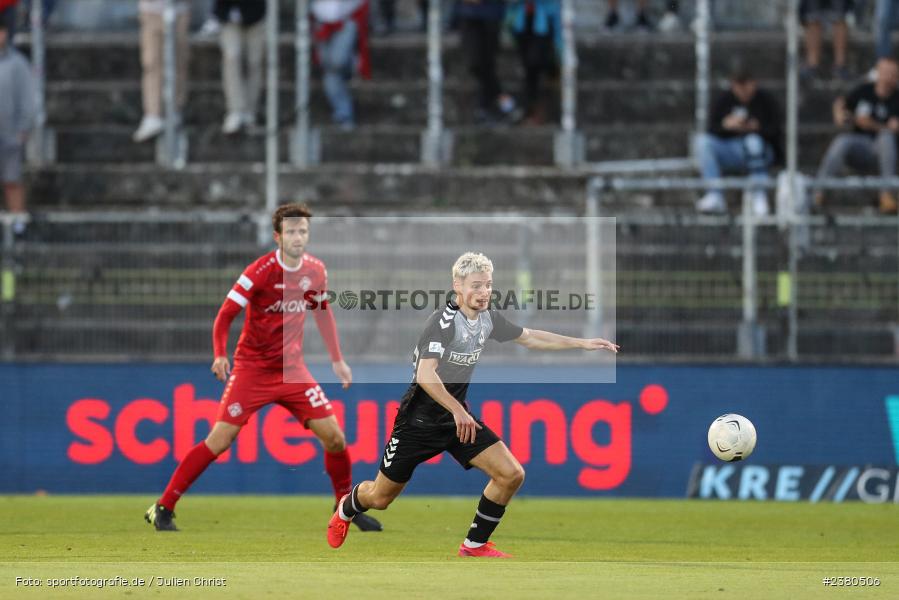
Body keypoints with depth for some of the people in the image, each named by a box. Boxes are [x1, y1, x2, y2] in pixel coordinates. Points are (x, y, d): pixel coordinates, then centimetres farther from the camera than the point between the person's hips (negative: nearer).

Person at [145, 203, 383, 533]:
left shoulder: (316, 271, 1)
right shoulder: (260, 271, -16)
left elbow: (323, 312, 18)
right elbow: (225, 314, -14)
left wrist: (337, 360, 17)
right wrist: (220, 355, -28)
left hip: (292, 368, 5)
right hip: (252, 367, -5)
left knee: (334, 436, -3)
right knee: (219, 440, -12)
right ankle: (163, 509, -4)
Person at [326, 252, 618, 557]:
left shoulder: (488, 317, 0)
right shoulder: (444, 320, -24)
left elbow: (529, 337, 16)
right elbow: (425, 375, -33)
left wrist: (582, 343, 13)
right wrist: (457, 411, -37)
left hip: (458, 416, 6)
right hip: (420, 418, -6)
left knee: (511, 474, -10)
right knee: (380, 498, 6)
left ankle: (475, 544, 6)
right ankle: (346, 508, 42)